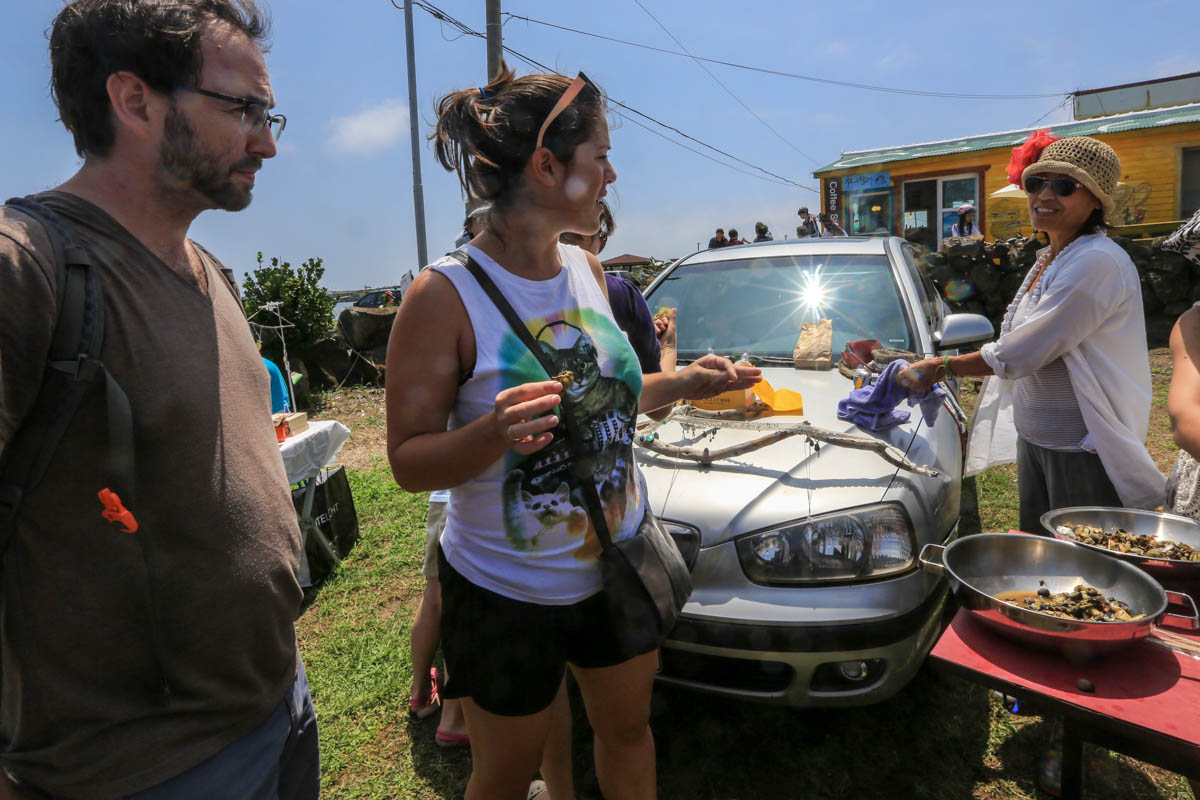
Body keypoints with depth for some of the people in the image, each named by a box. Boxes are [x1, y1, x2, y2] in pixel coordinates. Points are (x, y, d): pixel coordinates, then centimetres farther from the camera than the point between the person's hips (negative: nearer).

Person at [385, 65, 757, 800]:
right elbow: (408, 461, -17)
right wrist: (492, 432, -35)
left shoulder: (587, 271, -1)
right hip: (507, 593, -5)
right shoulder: (448, 295, -20)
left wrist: (682, 382, 1)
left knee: (628, 730, 26)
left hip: (618, 567, 6)